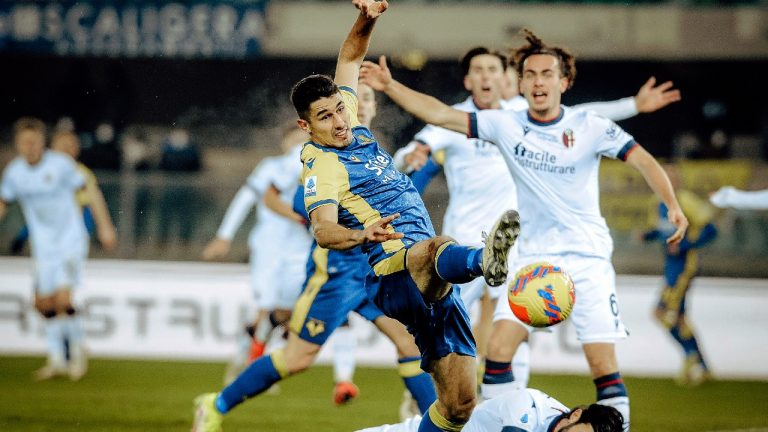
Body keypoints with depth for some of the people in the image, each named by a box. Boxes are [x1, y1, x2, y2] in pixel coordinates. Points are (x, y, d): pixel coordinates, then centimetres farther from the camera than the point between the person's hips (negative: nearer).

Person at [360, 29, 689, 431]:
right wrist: (389, 86, -10)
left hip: (587, 258, -3)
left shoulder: (590, 126, -7)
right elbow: (439, 114, -2)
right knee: (498, 348, -10)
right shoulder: (506, 125, 0)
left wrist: (672, 205, -28)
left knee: (602, 361, -10)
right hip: (533, 257, 3)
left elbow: (642, 159, -13)